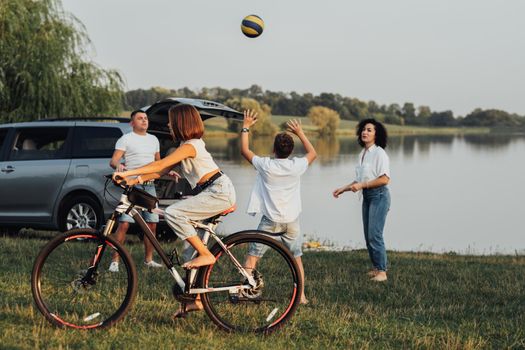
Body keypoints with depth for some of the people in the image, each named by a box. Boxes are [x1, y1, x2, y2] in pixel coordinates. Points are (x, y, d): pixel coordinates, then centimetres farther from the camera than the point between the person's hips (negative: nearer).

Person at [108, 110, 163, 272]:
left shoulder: (153, 140, 18)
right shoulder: (126, 139, 0)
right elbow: (113, 160, -9)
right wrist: (118, 165, -31)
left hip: (149, 185, 6)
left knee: (152, 224, 6)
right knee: (124, 224, -13)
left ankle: (148, 259, 18)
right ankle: (115, 260, -8)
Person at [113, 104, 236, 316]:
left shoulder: (190, 146, -13)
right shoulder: (187, 146, 17)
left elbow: (160, 165, -21)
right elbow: (162, 171, 12)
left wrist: (128, 173, -22)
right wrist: (136, 180, 1)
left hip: (219, 192, -10)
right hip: (216, 193, 10)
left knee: (173, 213, -22)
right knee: (193, 245, 8)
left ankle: (205, 255, -16)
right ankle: (196, 299, 13)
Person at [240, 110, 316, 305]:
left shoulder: (266, 165, -10)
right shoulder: (297, 166, -5)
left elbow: (244, 150, 5)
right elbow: (312, 153, 17)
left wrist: (246, 127, 14)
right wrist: (300, 133, 21)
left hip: (270, 220, -2)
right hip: (292, 221, 3)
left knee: (252, 256, 2)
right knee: (296, 258, 14)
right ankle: (301, 295, 14)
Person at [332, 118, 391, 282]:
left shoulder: (379, 153, -12)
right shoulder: (362, 153, 13)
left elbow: (384, 179, -19)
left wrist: (362, 185, -19)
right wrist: (344, 189, 11)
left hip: (379, 196, -9)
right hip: (367, 196, 9)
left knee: (374, 234, -12)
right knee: (368, 235, 11)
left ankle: (382, 271, -6)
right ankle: (375, 267, 21)